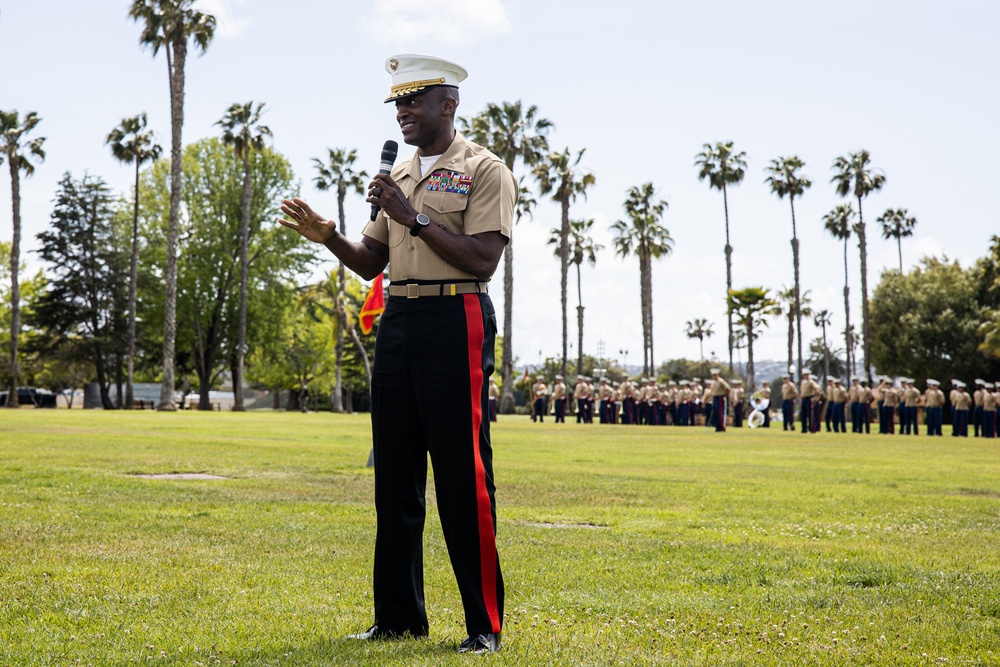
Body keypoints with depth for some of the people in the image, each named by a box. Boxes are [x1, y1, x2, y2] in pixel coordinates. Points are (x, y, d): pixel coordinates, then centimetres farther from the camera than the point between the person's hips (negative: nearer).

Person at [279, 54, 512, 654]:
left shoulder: (485, 171, -2)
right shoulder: (399, 176, 20)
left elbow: (483, 260, -14)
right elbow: (371, 263, 18)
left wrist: (415, 218, -16)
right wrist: (328, 237, 0)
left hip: (456, 323, -7)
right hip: (397, 323, 8)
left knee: (463, 477, -8)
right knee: (395, 477, 9)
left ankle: (487, 626, -1)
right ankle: (399, 617, 18)